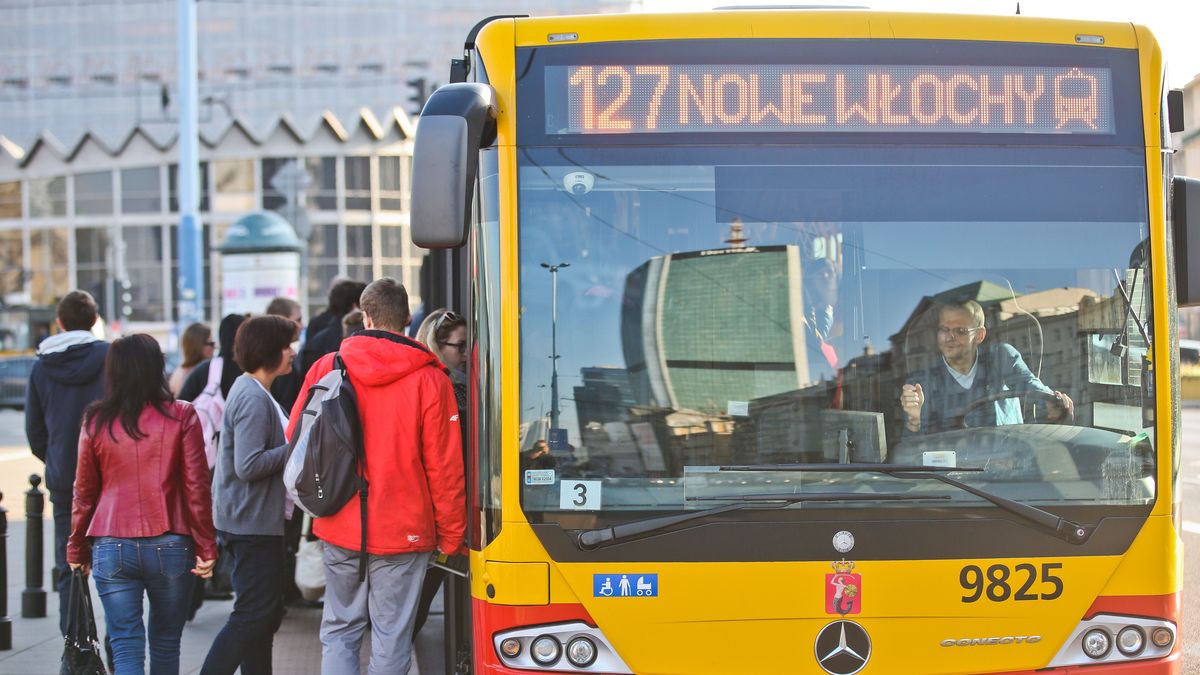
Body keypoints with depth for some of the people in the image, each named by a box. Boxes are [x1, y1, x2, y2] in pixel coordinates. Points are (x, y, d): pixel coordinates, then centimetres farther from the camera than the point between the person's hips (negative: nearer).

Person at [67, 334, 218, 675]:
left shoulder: (96, 420, 1)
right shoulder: (180, 416, -3)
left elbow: (84, 491, 7)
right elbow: (196, 487, -4)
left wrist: (77, 549, 17)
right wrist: (206, 547, 2)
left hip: (111, 548, 1)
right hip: (170, 545, 0)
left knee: (125, 646, 0)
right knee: (166, 643, 14)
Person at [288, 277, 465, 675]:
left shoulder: (326, 369, -1)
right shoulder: (430, 380, -8)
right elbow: (445, 468, -6)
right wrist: (451, 538, 4)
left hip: (339, 530, 2)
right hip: (403, 533, -2)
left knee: (339, 631, 13)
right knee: (392, 641, 4)